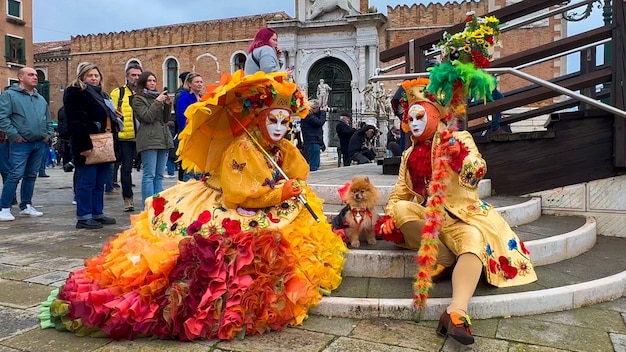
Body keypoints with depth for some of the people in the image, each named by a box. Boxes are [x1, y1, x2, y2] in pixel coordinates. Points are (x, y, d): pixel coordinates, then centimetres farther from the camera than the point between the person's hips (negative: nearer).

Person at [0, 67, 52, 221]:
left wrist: (48, 135, 9)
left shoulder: (41, 99, 17)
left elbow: (48, 120, 23)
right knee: (15, 175, -9)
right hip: (20, 144, -6)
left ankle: (26, 206, 21)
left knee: (31, 175, 12)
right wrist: (15, 135, -15)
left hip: (40, 144, 6)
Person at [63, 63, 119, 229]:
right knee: (87, 182, -4)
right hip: (89, 147, -8)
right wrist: (84, 145, -22)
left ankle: (98, 214, 19)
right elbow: (75, 123, -15)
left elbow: (110, 119, 26)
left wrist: (113, 142, 16)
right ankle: (84, 217, 2)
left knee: (99, 183, 12)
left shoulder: (101, 94, 22)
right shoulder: (75, 93, -5)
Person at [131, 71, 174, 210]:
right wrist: (158, 101, -8)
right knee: (149, 175, -9)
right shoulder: (138, 99, 3)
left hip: (163, 139, 6)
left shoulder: (158, 96, 20)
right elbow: (147, 117, -10)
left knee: (159, 175, 7)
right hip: (149, 140, -6)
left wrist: (167, 104, 3)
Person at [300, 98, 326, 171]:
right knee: (313, 167, -11)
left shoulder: (311, 115, 20)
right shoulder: (308, 115, -13)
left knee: (316, 165, 15)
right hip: (312, 143, -11)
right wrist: (323, 112, -7)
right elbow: (320, 123, -19)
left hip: (314, 143, 11)